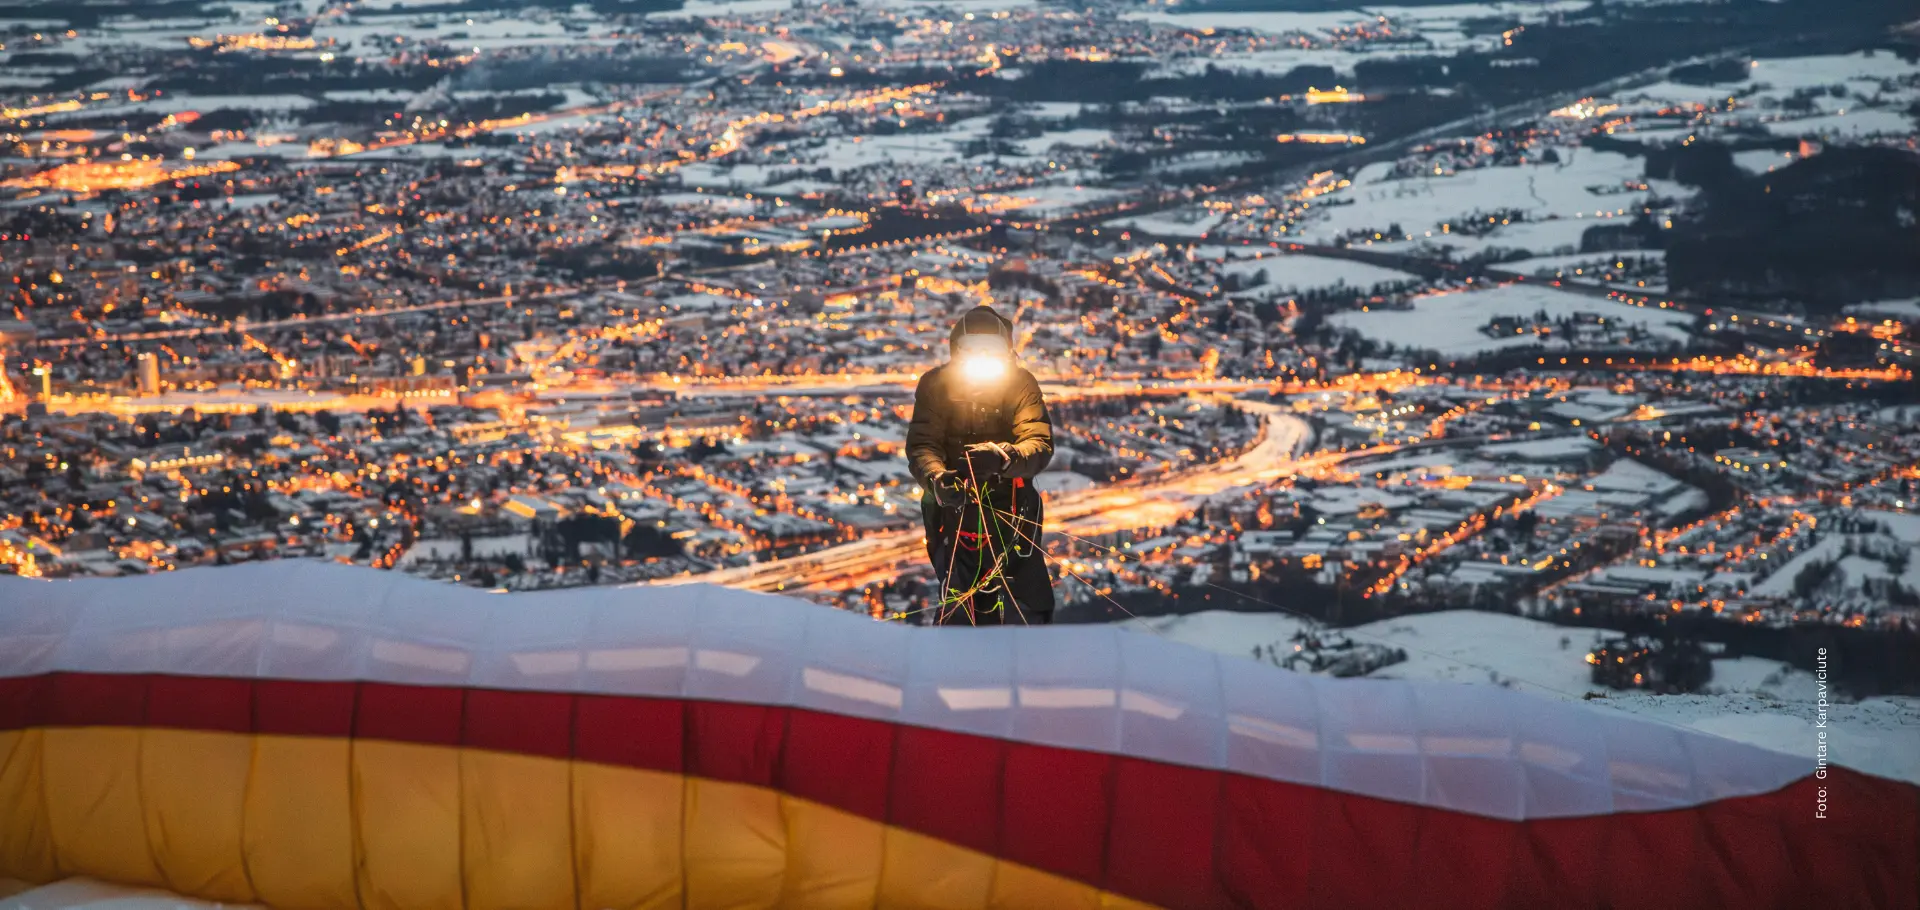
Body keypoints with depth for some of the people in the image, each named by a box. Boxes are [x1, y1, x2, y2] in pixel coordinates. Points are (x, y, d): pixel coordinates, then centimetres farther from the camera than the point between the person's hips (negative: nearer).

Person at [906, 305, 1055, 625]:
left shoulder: (1021, 384, -8)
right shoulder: (936, 384, -7)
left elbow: (1041, 444, -20)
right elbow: (921, 446, -14)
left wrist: (1004, 457, -42)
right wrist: (936, 478, -38)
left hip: (1010, 508, 0)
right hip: (953, 504, 0)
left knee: (1029, 608, 1)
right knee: (958, 606, -3)